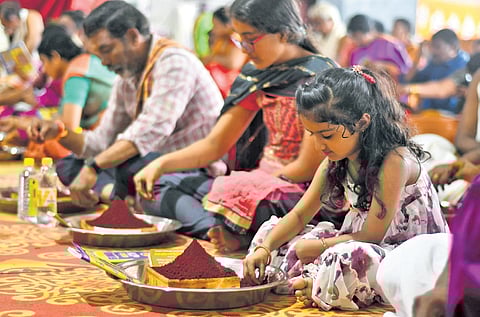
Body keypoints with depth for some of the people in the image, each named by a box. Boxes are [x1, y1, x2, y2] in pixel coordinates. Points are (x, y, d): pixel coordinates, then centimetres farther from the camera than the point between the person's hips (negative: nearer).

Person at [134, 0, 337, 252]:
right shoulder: (256, 74, 9)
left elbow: (308, 167, -15)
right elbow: (216, 144, 8)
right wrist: (161, 164, -5)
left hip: (298, 188, -9)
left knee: (237, 195, -43)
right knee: (157, 187, -1)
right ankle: (217, 230, -24)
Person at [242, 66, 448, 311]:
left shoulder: (394, 161, -25)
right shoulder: (335, 162, 1)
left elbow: (371, 236, -21)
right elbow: (300, 214, 5)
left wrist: (317, 246, -12)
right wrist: (264, 248, -10)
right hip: (360, 243, 8)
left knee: (345, 259, -41)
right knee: (270, 234, 5)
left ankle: (317, 285, -12)